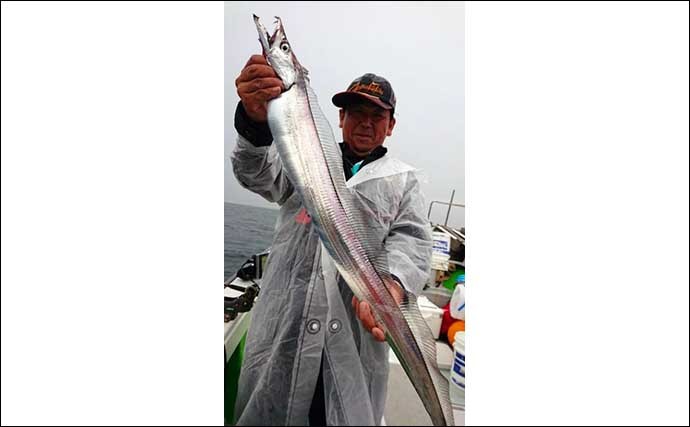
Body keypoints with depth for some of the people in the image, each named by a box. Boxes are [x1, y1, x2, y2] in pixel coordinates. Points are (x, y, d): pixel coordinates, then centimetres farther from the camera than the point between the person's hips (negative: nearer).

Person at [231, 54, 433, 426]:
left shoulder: (403, 179, 10)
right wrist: (257, 120, -28)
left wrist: (392, 284, -23)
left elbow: (413, 240, -1)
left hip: (356, 331, 0)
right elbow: (257, 173, -6)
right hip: (281, 324, 1)